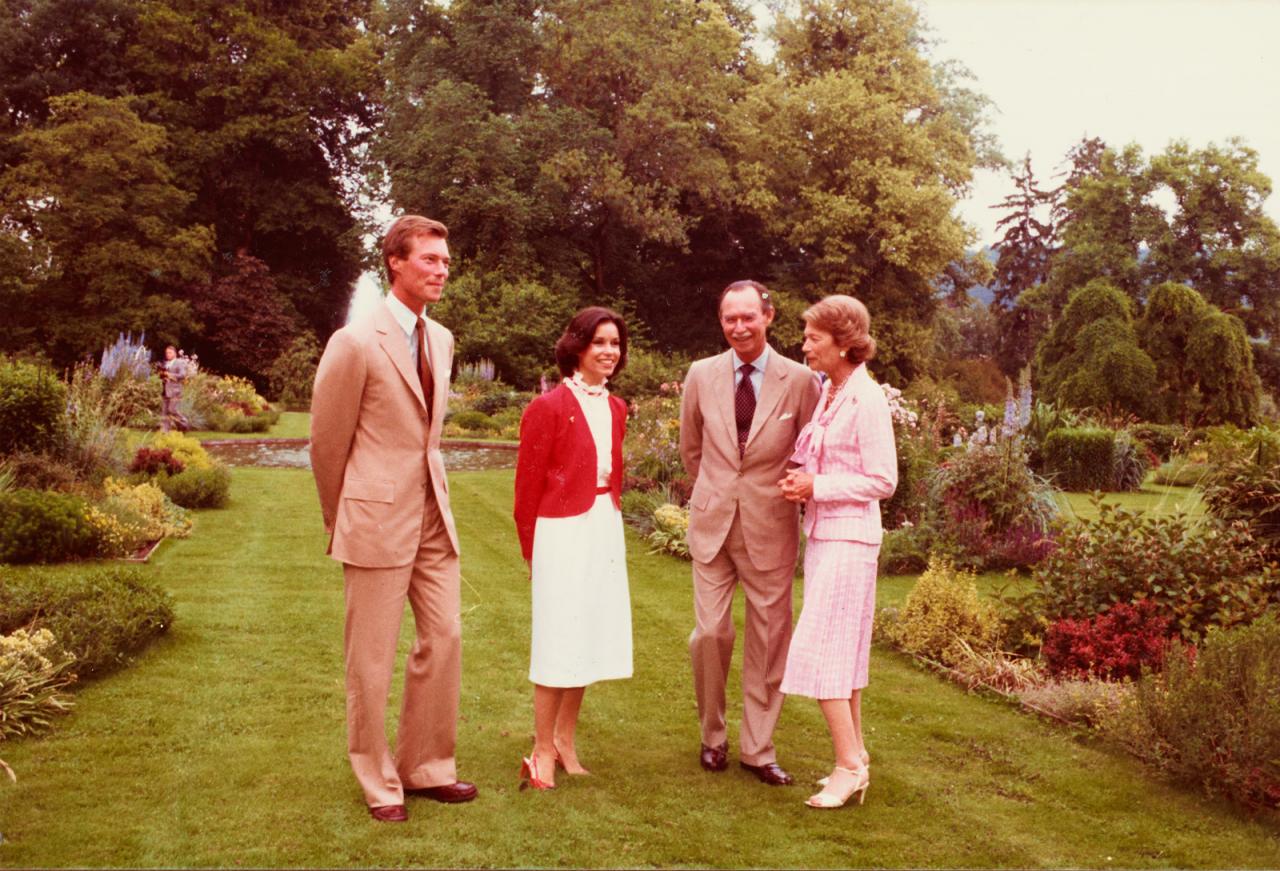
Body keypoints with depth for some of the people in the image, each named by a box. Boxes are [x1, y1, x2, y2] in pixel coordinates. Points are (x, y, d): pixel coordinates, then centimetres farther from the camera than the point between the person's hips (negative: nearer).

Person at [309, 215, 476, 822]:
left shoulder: (441, 340, 9)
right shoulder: (356, 344, -13)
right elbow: (327, 442, -5)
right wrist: (340, 523, 5)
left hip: (433, 516, 7)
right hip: (378, 521, -7)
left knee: (443, 641, 10)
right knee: (371, 658, 5)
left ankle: (426, 768, 26)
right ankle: (379, 784, 20)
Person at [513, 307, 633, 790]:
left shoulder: (615, 409, 10)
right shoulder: (549, 407, -10)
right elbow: (529, 484, -6)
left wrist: (611, 521, 10)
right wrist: (531, 550, -2)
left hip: (605, 529, 7)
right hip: (563, 530, -6)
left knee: (589, 636, 12)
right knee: (558, 638, -1)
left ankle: (565, 739, 26)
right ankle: (543, 750, 11)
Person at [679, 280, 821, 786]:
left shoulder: (799, 381, -5)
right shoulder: (702, 375, 2)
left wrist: (793, 491, 8)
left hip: (771, 526, -1)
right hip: (712, 521, 1)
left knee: (769, 639, 5)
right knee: (710, 633, 0)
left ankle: (757, 748, 18)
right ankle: (713, 736, 21)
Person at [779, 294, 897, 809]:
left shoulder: (866, 398, -14)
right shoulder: (827, 393, 11)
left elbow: (882, 481, -15)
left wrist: (816, 487, -16)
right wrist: (801, 482, 2)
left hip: (849, 537, -9)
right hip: (822, 533, 9)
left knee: (822, 648, -10)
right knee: (841, 650, 13)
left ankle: (849, 766, -3)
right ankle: (855, 754, 21)